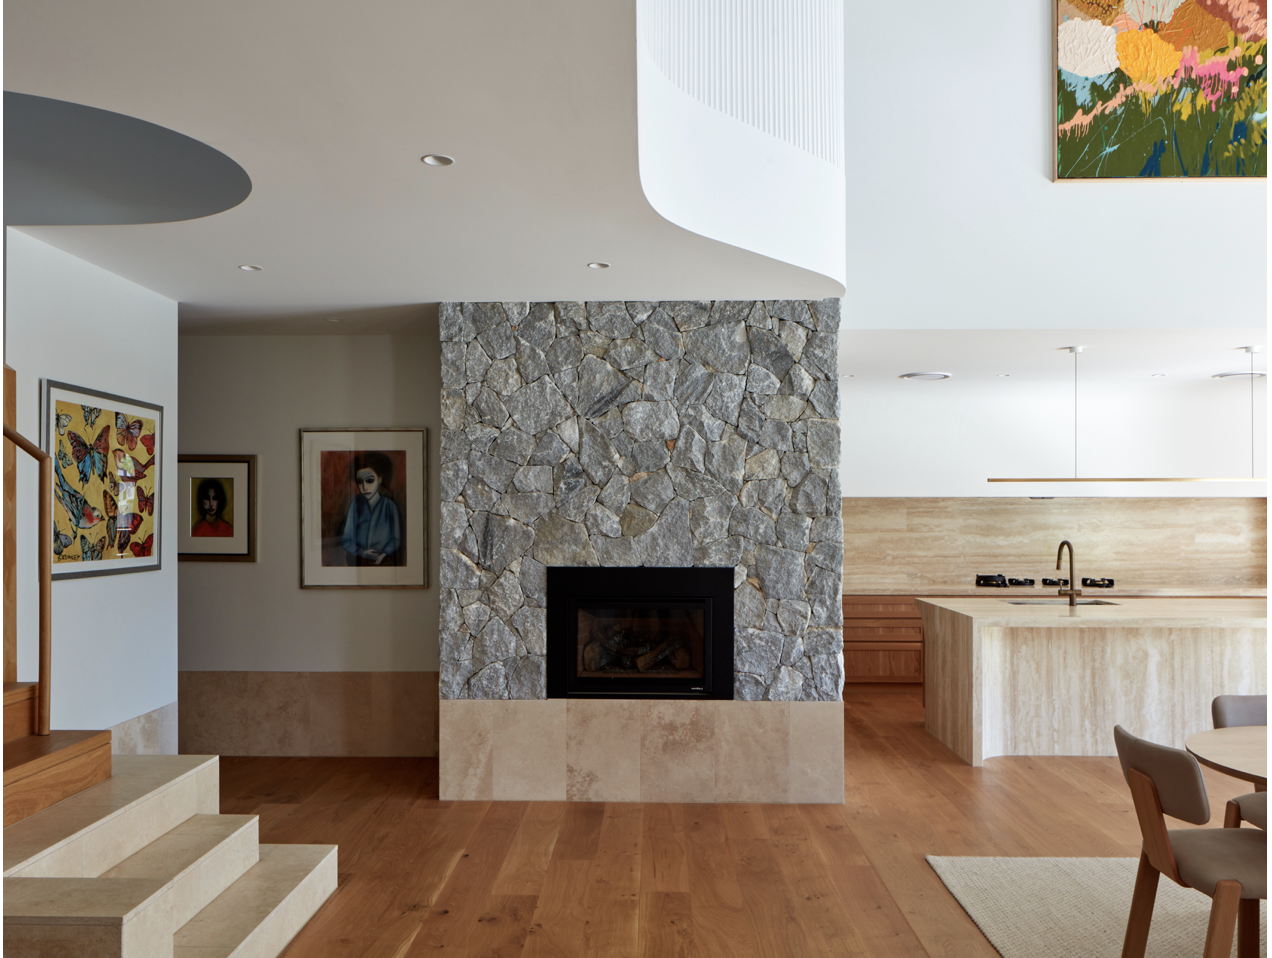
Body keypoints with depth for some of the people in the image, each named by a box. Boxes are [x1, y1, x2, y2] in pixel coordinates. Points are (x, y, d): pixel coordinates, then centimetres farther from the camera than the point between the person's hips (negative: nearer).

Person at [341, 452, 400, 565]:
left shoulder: (389, 505, -1)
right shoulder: (355, 505, 2)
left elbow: (396, 538, 4)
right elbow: (347, 540, 3)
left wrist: (384, 554, -11)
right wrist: (361, 552, -12)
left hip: (384, 561, -1)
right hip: (359, 561, 1)